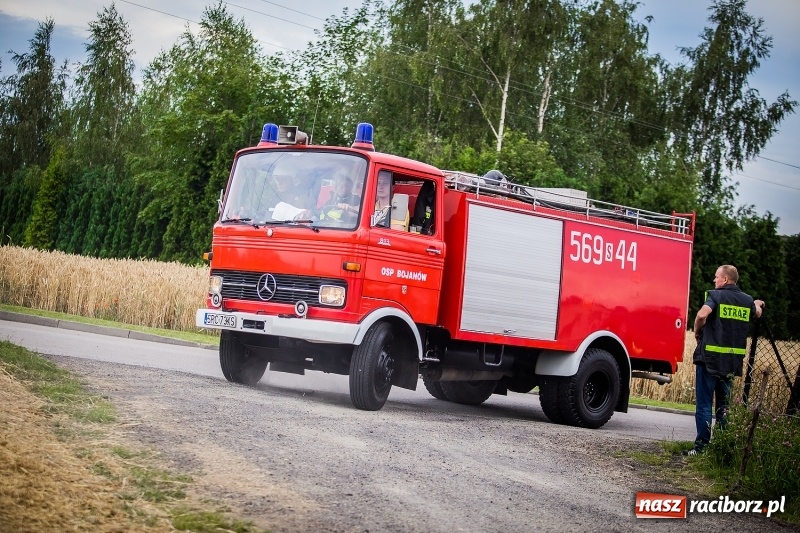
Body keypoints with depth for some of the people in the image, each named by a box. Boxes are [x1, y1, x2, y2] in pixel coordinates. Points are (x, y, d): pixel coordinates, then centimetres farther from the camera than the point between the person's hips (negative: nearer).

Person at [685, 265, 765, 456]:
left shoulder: (716, 295, -8)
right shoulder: (747, 300, 8)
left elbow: (702, 315, -25)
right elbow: (757, 314, 30)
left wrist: (697, 332, -6)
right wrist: (758, 304, 53)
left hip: (710, 357, -5)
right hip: (732, 361, 5)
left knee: (704, 403, -1)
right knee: (724, 404, 16)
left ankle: (701, 445, -3)